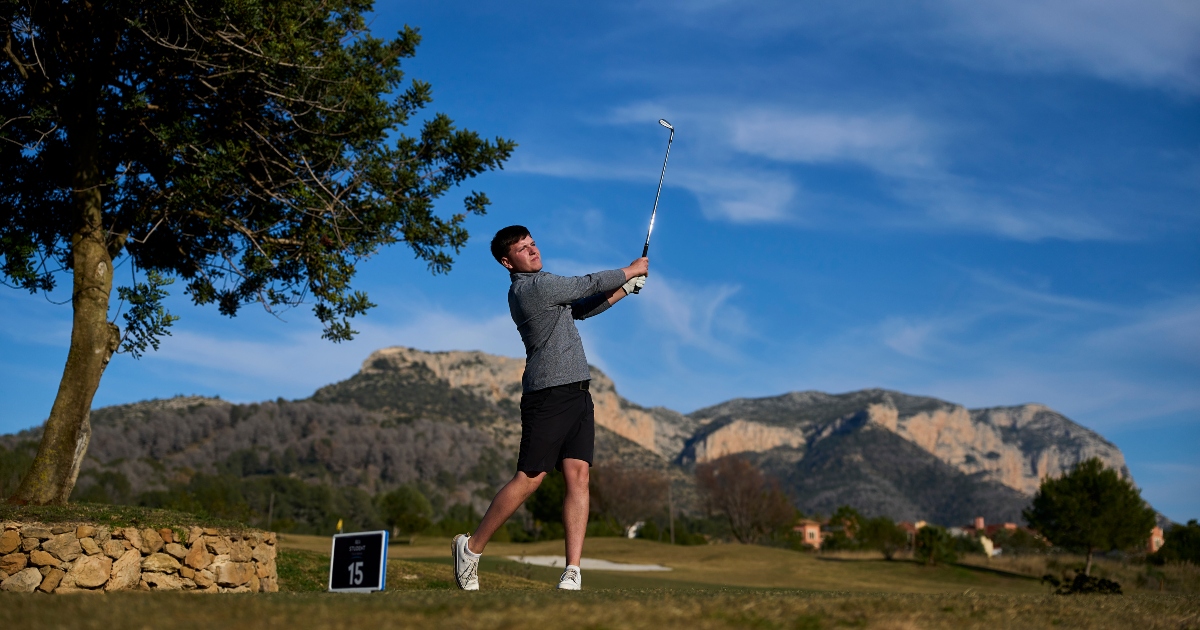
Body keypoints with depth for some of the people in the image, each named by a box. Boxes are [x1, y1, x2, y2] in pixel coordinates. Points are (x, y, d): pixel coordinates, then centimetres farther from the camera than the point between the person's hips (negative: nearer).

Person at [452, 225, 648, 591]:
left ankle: (573, 571, -7)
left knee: (578, 475, -3)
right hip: (549, 395, -9)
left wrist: (625, 289, 20)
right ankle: (471, 547, 9)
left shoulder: (539, 287, 20)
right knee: (529, 479, -8)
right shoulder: (532, 287, -9)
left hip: (577, 393, 9)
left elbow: (581, 308, 29)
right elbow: (588, 285, -4)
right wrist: (630, 271, 11)